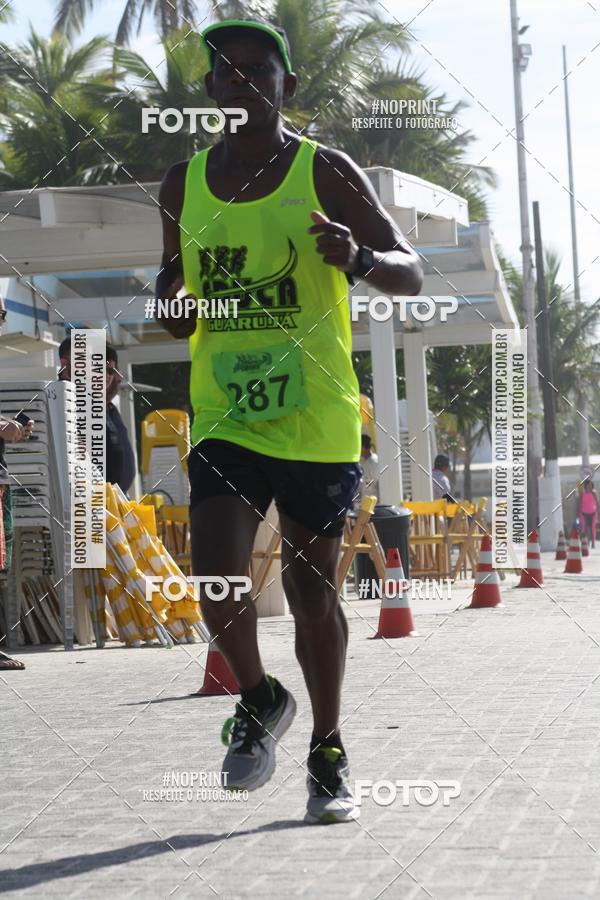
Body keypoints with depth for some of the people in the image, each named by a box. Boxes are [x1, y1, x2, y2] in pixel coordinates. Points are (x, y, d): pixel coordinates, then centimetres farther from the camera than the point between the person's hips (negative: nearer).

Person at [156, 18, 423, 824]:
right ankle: (259, 700, 15)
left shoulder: (326, 173, -4)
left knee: (312, 588, 5)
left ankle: (328, 757, 22)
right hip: (224, 416, 2)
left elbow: (412, 274, -5)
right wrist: (170, 303, 1)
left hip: (317, 419, -2)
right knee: (216, 575, -14)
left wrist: (359, 259, -27)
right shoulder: (184, 183, 6)